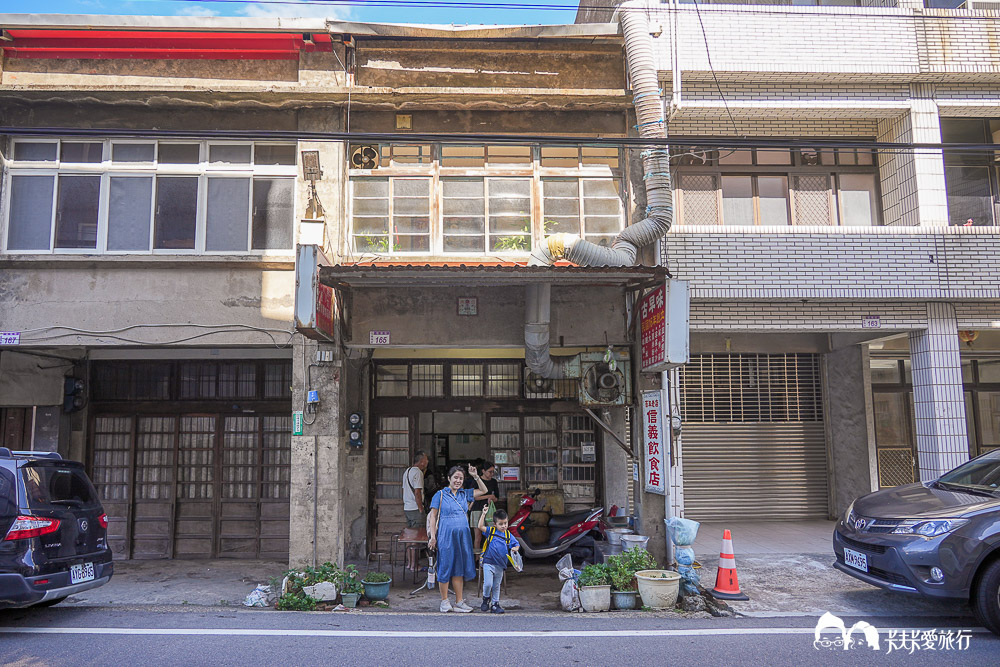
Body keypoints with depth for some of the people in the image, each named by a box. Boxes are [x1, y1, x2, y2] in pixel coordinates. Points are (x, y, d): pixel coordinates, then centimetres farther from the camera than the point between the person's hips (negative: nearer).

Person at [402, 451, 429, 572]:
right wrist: (421, 509, -15)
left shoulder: (407, 471, 16)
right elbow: (417, 493, -19)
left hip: (407, 508, 9)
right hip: (415, 509, -9)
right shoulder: (418, 472, -14)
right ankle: (413, 565, -2)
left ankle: (409, 563, 19)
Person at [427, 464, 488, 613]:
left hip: (463, 536, 4)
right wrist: (432, 536, -6)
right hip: (446, 536, -4)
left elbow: (483, 490, 17)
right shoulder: (440, 495, 0)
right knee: (445, 567, 0)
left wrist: (476, 476, 4)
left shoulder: (465, 494, 12)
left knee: (459, 568, 7)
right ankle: (444, 601, 12)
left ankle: (459, 602, 13)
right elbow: (432, 516, 0)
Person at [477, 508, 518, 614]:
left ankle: (495, 604, 25)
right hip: (488, 563, -3)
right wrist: (483, 514, -16)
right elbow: (480, 527, -13)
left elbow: (516, 545, 12)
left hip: (500, 565, 3)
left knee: (496, 585, 13)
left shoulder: (508, 535, 7)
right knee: (488, 583, -9)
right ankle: (486, 599, 19)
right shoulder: (490, 531, -1)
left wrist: (515, 548, -10)